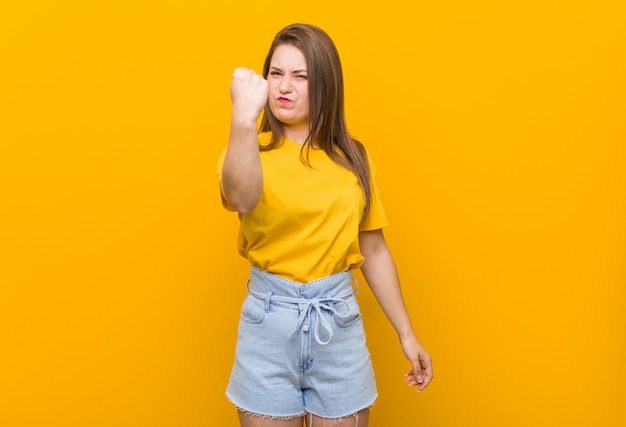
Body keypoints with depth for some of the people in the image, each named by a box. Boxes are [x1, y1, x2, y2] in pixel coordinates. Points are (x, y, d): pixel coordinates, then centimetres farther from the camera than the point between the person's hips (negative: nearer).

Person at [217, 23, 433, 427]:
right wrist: (243, 120, -44)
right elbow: (241, 200, -29)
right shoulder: (250, 151, -4)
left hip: (339, 320, 2)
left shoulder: (353, 159, 3)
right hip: (269, 319, -1)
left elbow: (374, 250, 8)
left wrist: (407, 334, 10)